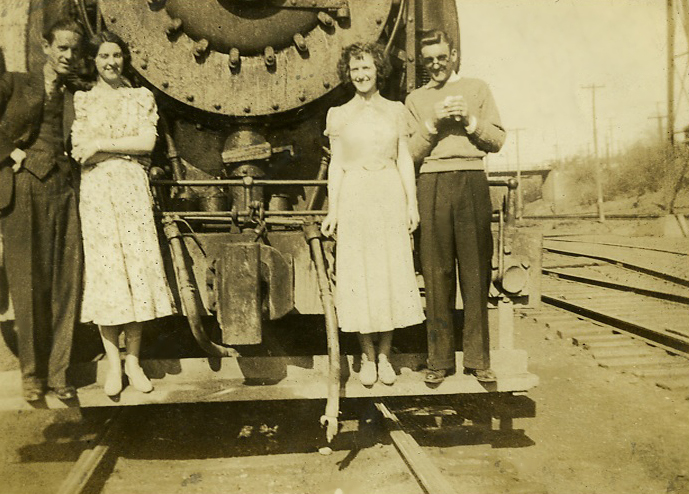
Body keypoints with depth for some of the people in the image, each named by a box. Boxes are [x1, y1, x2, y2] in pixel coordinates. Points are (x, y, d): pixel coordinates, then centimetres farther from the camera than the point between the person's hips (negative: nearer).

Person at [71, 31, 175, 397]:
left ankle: (133, 360, 7)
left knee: (138, 268, -2)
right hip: (96, 190, 0)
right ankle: (113, 361, 6)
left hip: (132, 189, 1)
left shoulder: (141, 97, 12)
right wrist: (126, 146, -8)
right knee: (104, 270, -3)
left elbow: (148, 142, -2)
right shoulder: (81, 100, 10)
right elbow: (77, 150, -1)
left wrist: (102, 144, -6)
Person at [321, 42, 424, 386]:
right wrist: (333, 211, 1)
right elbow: (336, 165, 7)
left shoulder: (396, 110, 10)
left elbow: (405, 159, 8)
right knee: (358, 278, 0)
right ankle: (367, 356, 12)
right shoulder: (338, 115, 9)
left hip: (391, 196, 1)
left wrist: (412, 202, 0)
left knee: (392, 274, 2)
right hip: (354, 199, 0)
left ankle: (384, 355, 13)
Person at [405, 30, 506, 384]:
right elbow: (411, 153, 10)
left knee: (476, 272, -2)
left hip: (471, 181, 0)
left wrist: (470, 120, -3)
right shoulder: (415, 99, 19)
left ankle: (477, 358, 6)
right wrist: (433, 123, -4)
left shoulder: (477, 89, 17)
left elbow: (497, 141, 11)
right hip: (432, 184, 1)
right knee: (437, 274, -2)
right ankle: (440, 359, 6)